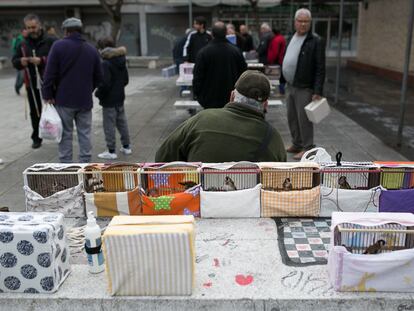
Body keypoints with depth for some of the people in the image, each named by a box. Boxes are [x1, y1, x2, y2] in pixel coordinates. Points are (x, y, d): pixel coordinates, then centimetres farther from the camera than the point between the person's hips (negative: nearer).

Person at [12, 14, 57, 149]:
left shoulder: (50, 42, -5)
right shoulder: (22, 45, 10)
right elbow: (14, 62, 11)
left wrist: (42, 60, -24)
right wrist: (21, 61, -12)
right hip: (32, 84, 4)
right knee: (35, 112, 10)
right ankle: (37, 138, 21)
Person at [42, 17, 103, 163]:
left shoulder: (59, 46, -6)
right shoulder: (92, 49, 6)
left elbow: (50, 73, -10)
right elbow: (98, 77, 10)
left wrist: (48, 95, -4)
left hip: (64, 100, -3)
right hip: (85, 101, 3)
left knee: (65, 134, 5)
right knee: (84, 134, 9)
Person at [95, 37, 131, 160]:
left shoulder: (106, 64, -19)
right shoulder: (121, 62, 6)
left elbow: (105, 84, -23)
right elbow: (126, 80, 14)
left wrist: (98, 93, -9)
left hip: (109, 100, -8)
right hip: (120, 98, 8)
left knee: (109, 126, 0)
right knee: (122, 122, 17)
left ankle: (111, 151, 6)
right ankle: (126, 147, 26)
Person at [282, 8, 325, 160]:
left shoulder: (316, 41, -11)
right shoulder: (292, 38, 11)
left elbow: (320, 68, -15)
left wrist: (318, 91, -20)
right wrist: (286, 81, 15)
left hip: (304, 88, -7)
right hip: (290, 86, 8)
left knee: (304, 119, -2)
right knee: (292, 118, 15)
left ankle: (307, 148, 10)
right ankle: (296, 144, 29)